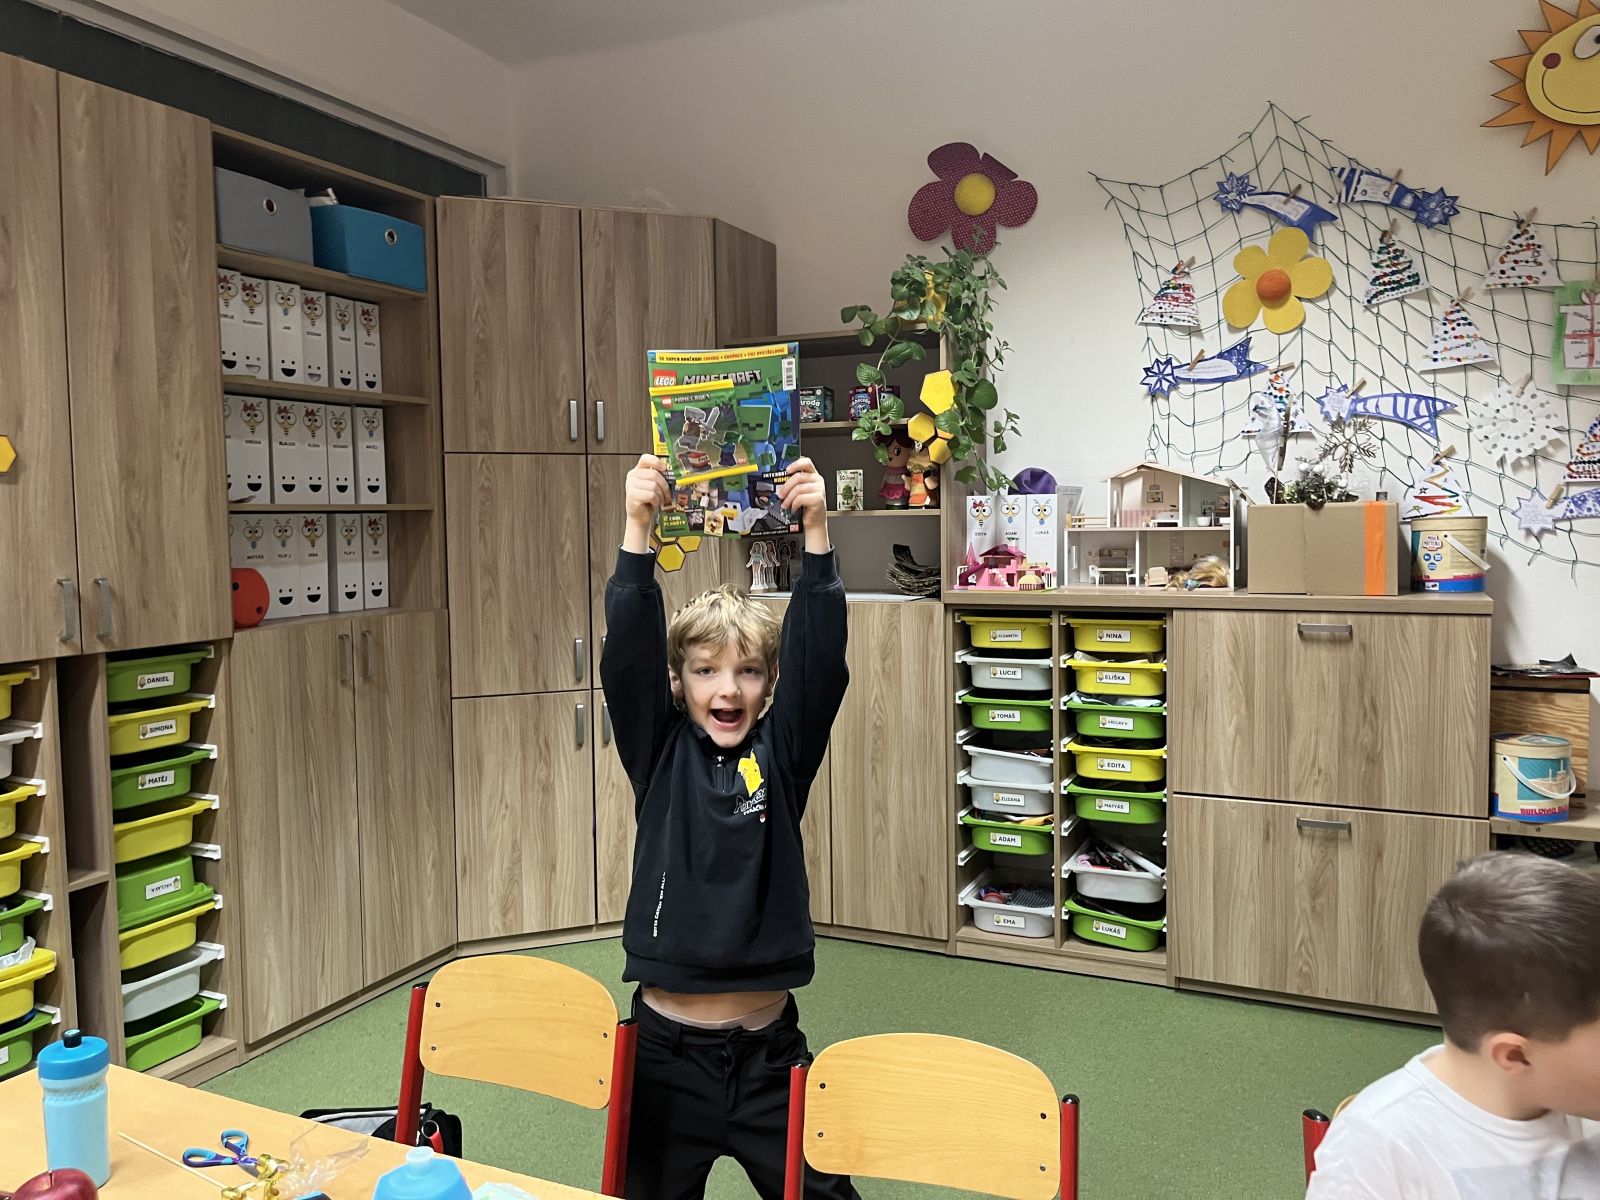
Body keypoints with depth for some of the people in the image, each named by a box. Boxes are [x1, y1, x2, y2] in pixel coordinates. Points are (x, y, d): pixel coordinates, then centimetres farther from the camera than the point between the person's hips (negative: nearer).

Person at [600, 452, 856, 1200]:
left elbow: (819, 657, -13)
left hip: (767, 1046, 0)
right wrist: (638, 529, -26)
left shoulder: (782, 754, -1)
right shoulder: (660, 754, -3)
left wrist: (815, 533, -23)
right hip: (667, 1046, 0)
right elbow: (630, 653, -15)